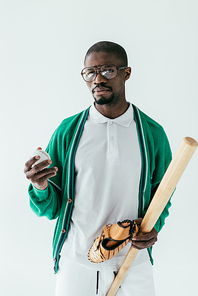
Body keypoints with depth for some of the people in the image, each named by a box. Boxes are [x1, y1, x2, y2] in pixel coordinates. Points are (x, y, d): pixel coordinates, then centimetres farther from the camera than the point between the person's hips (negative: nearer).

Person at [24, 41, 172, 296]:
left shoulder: (153, 133, -3)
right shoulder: (67, 131, -5)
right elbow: (51, 209, -2)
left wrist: (154, 225, -12)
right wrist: (41, 189, -23)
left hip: (133, 265, 1)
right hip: (75, 263, 0)